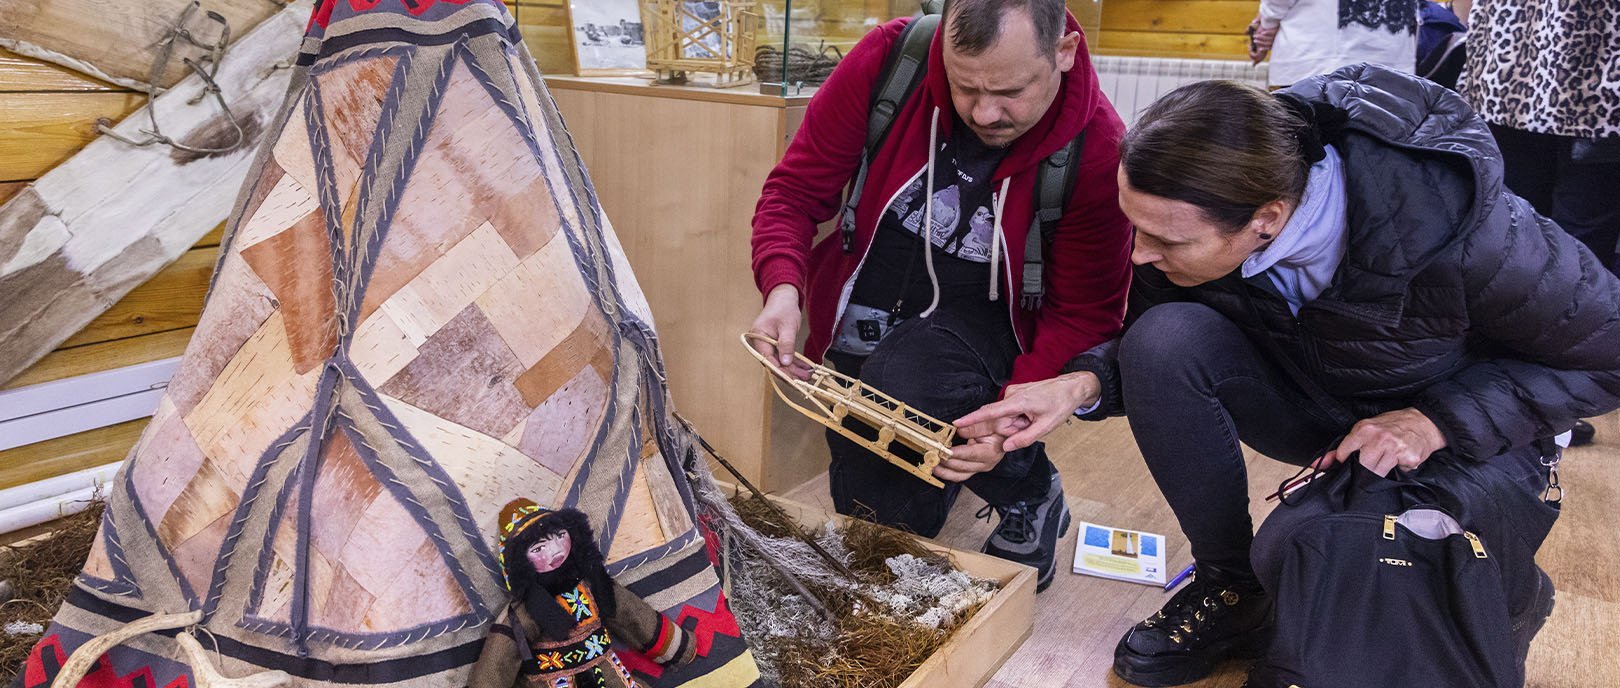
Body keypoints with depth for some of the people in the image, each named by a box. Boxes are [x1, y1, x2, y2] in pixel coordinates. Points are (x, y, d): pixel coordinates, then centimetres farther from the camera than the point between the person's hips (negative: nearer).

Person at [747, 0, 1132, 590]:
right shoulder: (887, 59, -20)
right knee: (865, 516, 7)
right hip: (860, 315, 3)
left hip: (974, 319, -2)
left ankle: (1030, 495, -4)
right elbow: (795, 190, -13)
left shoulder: (1097, 148, -22)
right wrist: (783, 287, -32)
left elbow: (1083, 312, -16)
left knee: (898, 382, -35)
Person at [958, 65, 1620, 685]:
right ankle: (1232, 587, -7)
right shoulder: (1192, 211, -21)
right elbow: (1151, 341, -2)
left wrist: (1439, 419, -26)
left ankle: (1511, 593, 0)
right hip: (1317, 401, 5)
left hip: (1466, 440, -4)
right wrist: (1085, 384, -22)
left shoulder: (1468, 236, -34)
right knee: (1164, 339, -25)